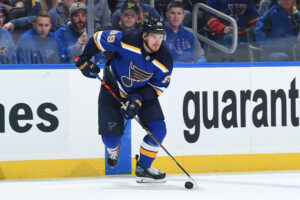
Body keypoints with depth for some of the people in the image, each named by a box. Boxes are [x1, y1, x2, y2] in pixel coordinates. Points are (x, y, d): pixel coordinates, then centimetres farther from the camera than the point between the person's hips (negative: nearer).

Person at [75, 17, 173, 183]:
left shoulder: (165, 61, -22)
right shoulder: (126, 40, -32)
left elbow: (158, 87, -13)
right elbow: (99, 38, -18)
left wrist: (138, 99, -26)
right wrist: (84, 60, -15)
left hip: (143, 91, 3)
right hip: (113, 87, -3)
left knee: (158, 129, -11)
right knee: (110, 136, -7)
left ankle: (143, 169, 6)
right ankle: (113, 149, 33)